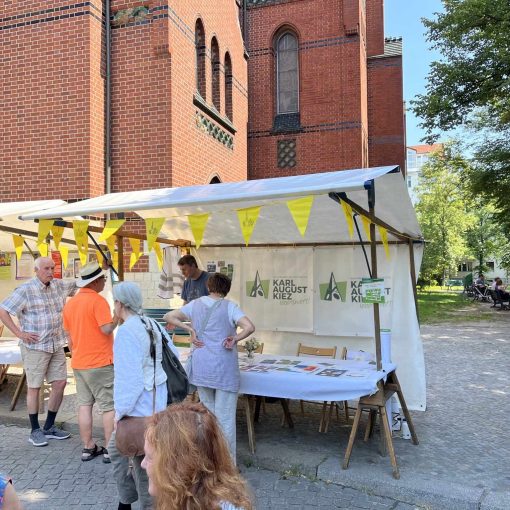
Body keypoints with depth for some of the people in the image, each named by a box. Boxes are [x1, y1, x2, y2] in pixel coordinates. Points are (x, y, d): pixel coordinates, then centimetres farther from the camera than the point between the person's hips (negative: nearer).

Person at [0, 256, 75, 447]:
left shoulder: (58, 285, 5)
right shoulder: (25, 290, -12)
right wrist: (19, 333, -13)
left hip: (57, 345, 6)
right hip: (35, 347, -6)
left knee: (60, 383, 7)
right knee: (34, 387, 4)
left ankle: (49, 427, 23)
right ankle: (35, 431, 17)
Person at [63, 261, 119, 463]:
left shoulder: (70, 303, 8)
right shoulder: (98, 300, -16)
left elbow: (70, 335, 15)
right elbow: (106, 329, -23)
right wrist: (117, 317, -5)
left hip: (79, 363, 7)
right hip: (100, 363, -7)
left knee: (84, 404, 12)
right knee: (109, 406, 2)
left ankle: (88, 447, 18)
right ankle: (110, 449, 6)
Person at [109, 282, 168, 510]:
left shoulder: (127, 331, -18)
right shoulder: (151, 324, 9)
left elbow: (128, 377, -21)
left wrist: (121, 411, -13)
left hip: (138, 407, -9)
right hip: (155, 402, 10)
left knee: (141, 462, 4)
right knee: (116, 447, 24)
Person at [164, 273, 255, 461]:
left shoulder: (195, 304, 4)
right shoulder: (229, 307, -9)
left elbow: (168, 316, 4)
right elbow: (249, 327, -22)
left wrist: (190, 329, 2)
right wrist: (235, 338, -8)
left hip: (201, 368, 5)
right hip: (224, 369, -4)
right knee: (225, 418, 3)